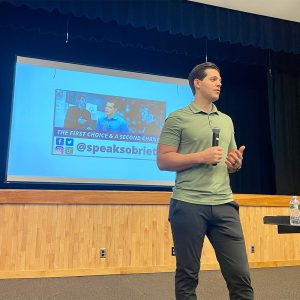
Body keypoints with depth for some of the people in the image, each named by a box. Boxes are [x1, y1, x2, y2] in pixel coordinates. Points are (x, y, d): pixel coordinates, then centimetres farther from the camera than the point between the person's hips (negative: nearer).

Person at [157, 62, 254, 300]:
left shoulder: (226, 120, 18)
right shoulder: (178, 118, 0)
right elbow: (163, 161, -5)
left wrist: (236, 163, 1)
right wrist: (201, 157, -14)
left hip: (224, 204, 5)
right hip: (188, 205, -4)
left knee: (240, 275, 4)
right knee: (187, 276, 8)